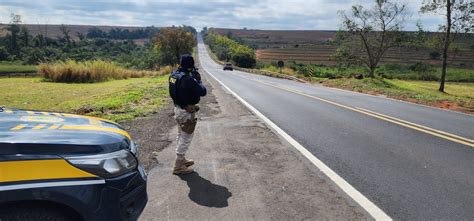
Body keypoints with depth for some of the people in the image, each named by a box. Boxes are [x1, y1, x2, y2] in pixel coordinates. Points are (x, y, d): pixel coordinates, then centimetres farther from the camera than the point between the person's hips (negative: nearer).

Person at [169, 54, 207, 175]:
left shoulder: (174, 74, 1)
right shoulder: (188, 79, -25)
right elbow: (203, 92, -19)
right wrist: (198, 79, -4)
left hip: (178, 108, 9)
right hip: (187, 111, -9)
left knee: (181, 136, 21)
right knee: (186, 138, 1)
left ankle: (181, 159, 36)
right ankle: (178, 166, 8)